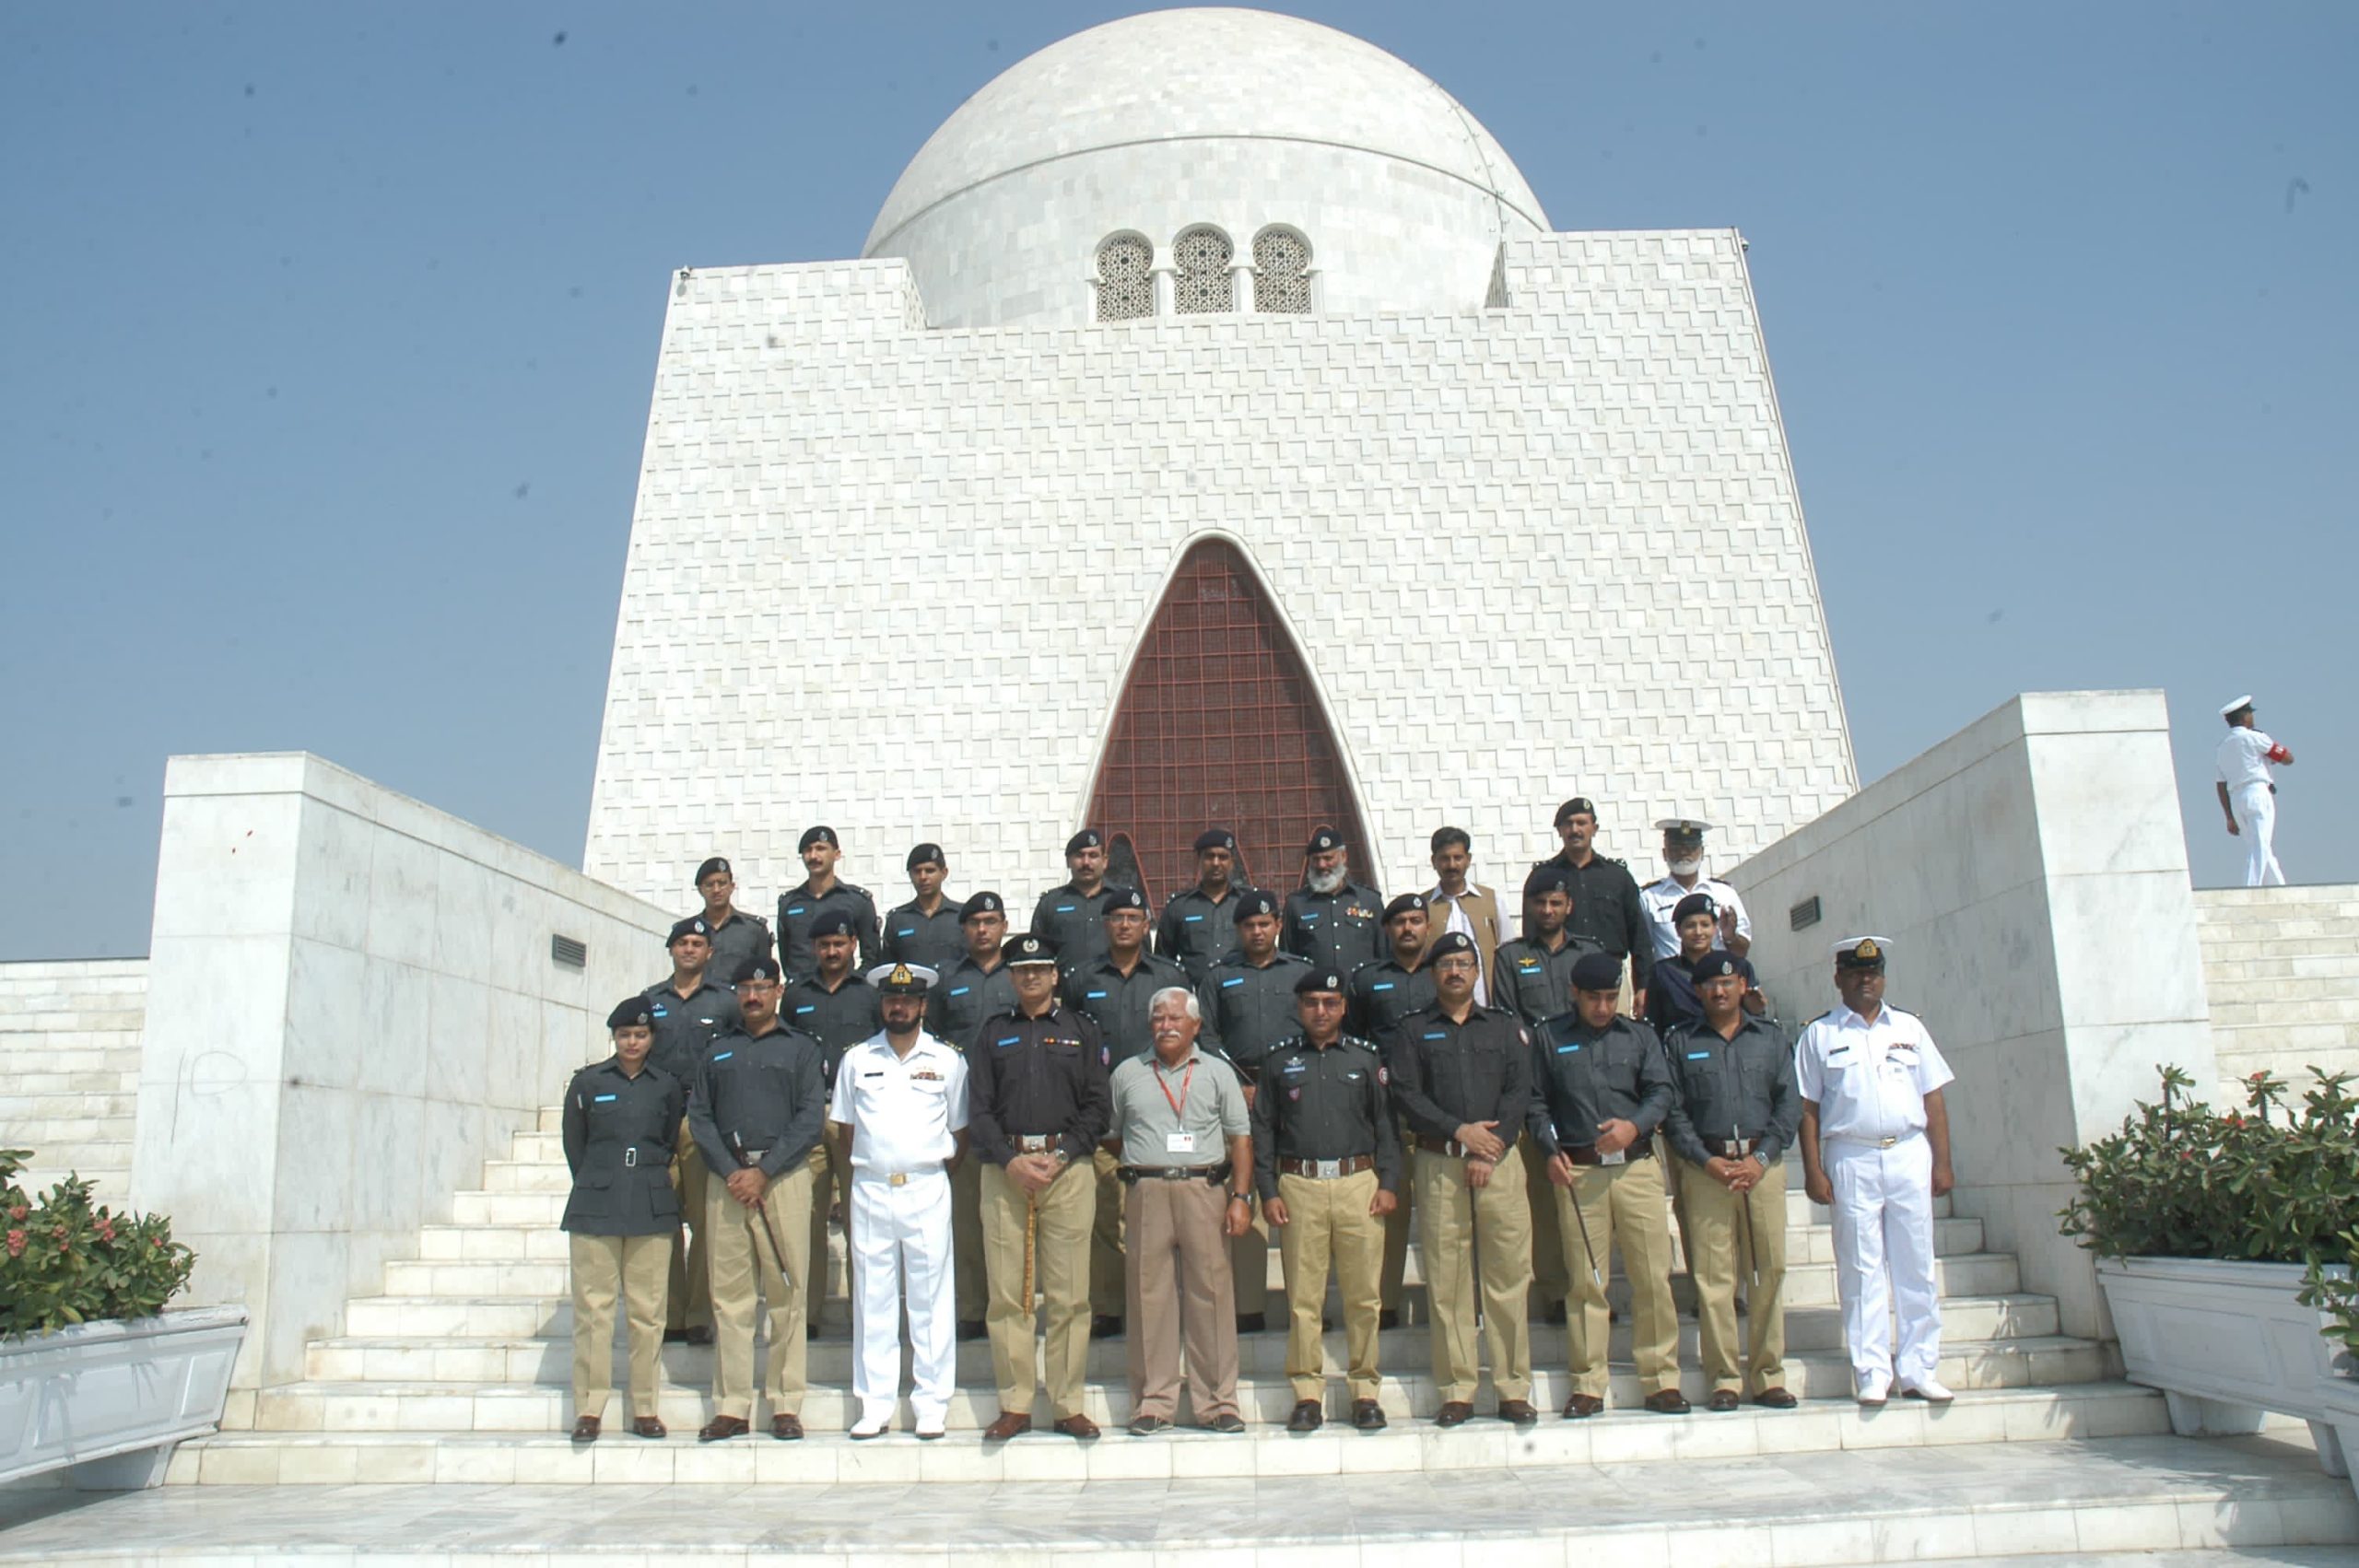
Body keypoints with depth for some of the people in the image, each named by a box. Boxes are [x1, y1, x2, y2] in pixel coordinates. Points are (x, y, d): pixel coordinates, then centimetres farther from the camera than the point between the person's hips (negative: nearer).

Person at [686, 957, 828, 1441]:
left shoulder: (802, 1049, 10)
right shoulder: (717, 1051, 19)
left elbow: (810, 1118, 0)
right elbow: (698, 1115, 9)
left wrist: (763, 1172, -10)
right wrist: (731, 1171, -6)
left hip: (784, 1176, -3)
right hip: (726, 1178, 3)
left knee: (787, 1292, -4)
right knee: (728, 1293, 1)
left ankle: (786, 1405, 1)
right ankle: (731, 1407, 7)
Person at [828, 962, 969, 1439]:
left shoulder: (947, 1060, 6)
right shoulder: (857, 1059, 9)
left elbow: (960, 1135, 12)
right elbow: (844, 1128, 15)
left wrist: (936, 1171, 5)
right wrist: (867, 1166, 8)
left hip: (927, 1189, -1)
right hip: (870, 1189, 1)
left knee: (930, 1297, 1)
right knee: (872, 1299, 4)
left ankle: (931, 1404, 8)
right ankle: (875, 1404, 12)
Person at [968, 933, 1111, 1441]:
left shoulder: (1081, 1031, 12)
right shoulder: (993, 1033, 15)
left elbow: (1097, 1106, 6)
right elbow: (980, 1107, 7)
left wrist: (1059, 1157, -7)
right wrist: (1011, 1161, -7)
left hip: (1068, 1166, -1)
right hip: (1004, 1168, 1)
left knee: (1069, 1294, -2)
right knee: (1007, 1293, 0)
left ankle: (1069, 1404, 6)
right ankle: (1014, 1404, 8)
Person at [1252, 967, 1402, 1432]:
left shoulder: (1365, 1058, 11)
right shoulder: (1280, 1062, 10)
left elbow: (1386, 1123, 12)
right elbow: (1263, 1129, 10)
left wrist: (1388, 1183, 2)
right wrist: (1268, 1191, 1)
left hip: (1359, 1183, 0)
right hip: (1299, 1186, 0)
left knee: (1363, 1294, 1)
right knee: (1303, 1295, 1)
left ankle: (1365, 1390, 13)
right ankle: (1307, 1393, 10)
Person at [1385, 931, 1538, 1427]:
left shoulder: (1506, 1027, 14)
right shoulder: (1412, 1031, 10)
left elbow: (1519, 1092, 3)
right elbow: (1406, 1094, 0)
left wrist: (1490, 1149, -9)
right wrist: (1459, 1130, -12)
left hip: (1500, 1161, 1)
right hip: (1438, 1163, 0)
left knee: (1509, 1275, -1)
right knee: (1446, 1281, 0)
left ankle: (1514, 1389, 7)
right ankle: (1457, 1392, 6)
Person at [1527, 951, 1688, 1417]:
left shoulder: (1640, 1036, 14)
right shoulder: (1548, 1038, 11)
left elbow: (1661, 1091, 5)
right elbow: (1537, 1101, 10)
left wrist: (1635, 1124, -14)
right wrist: (1551, 1150, -4)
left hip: (1637, 1166, 1)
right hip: (1577, 1171, -1)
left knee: (1653, 1276, -2)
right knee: (1585, 1281, 1)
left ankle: (1662, 1381, 9)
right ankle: (1588, 1386, 9)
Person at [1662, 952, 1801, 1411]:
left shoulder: (1771, 1038, 12)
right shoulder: (1680, 1042, 9)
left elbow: (1790, 1103, 6)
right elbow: (1674, 1110, 4)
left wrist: (1761, 1158, -6)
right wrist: (1708, 1161, -8)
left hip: (1764, 1164, 1)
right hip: (1705, 1167, -1)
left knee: (1769, 1270, 2)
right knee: (1713, 1274, -3)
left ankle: (1768, 1376, 11)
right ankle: (1724, 1378, 3)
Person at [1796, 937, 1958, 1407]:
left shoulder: (1909, 1028, 13)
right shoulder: (1819, 1034, 6)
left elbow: (1933, 1098, 12)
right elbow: (1807, 1107, 2)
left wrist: (1941, 1162, 5)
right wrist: (1813, 1170, -4)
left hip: (1910, 1155, 2)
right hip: (1852, 1160, -2)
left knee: (1916, 1267, 4)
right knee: (1862, 1270, 0)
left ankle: (1918, 1371, 11)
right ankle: (1872, 1374, 5)